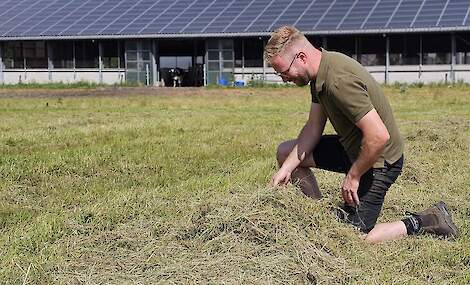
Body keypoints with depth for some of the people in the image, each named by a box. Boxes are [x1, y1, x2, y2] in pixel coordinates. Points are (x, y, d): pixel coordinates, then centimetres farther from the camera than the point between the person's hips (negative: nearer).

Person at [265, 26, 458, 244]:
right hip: (353, 148, 10)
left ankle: (420, 224, 4)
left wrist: (353, 176, -21)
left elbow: (379, 136, -34)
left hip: (378, 160, -10)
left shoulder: (339, 81, -32)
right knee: (286, 152, 15)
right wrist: (286, 168, -1)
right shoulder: (320, 74, -1)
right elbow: (313, 127, 7)